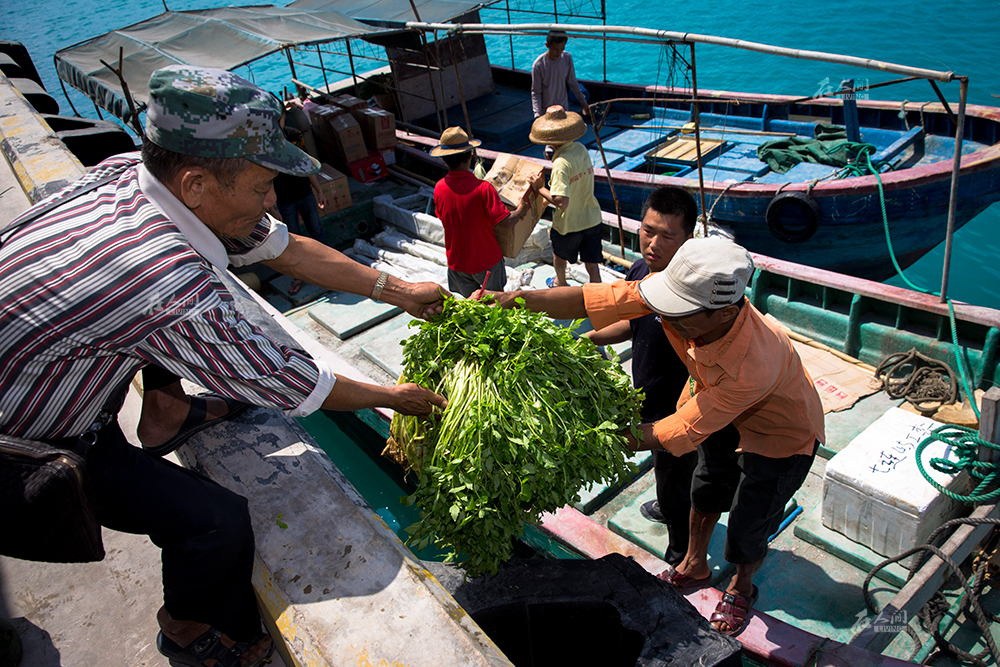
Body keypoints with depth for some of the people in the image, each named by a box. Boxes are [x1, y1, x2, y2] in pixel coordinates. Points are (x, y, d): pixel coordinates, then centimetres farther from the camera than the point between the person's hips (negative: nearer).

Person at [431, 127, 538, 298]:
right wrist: (522, 208, -6)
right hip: (486, 260, -3)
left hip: (457, 261, 4)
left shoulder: (439, 188, -11)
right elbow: (506, 221, -25)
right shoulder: (482, 188, -26)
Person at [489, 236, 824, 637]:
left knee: (747, 534, 6)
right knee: (706, 491, 24)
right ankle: (694, 565, 53)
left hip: (781, 433, -6)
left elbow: (685, 431, -37)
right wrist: (517, 300, -40)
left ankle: (741, 588, 42)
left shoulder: (752, 367, -46)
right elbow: (603, 298, -32)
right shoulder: (684, 294, -33)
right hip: (725, 414, 6)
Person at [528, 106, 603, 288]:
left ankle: (560, 282, 52)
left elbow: (562, 202, -33)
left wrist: (540, 188, -20)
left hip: (569, 224, -5)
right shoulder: (581, 149, -4)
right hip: (592, 219, 5)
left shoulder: (561, 163, -28)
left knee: (559, 255, 27)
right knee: (592, 266, 8)